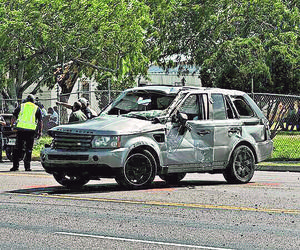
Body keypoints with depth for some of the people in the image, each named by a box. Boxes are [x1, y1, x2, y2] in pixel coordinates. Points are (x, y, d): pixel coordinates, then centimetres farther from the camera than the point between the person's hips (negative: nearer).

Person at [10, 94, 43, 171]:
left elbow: (13, 118, 7)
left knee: (18, 148, 6)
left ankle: (15, 166, 2)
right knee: (28, 149, 5)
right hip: (31, 130, -1)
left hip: (20, 128, 1)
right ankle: (27, 166, 1)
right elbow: (40, 121, 7)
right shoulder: (37, 108, 12)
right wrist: (40, 132, 12)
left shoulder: (21, 106, 14)